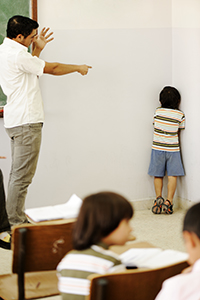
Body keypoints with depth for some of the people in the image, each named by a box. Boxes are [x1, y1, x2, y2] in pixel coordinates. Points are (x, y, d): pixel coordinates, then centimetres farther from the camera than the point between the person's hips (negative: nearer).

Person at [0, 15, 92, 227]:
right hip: (26, 122, -11)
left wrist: (37, 49, 23)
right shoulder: (18, 55, -16)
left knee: (17, 174, 13)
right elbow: (52, 68, -8)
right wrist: (78, 68, 7)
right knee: (22, 177, -8)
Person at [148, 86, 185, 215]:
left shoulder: (158, 111, -2)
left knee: (158, 175, 9)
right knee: (172, 176, 0)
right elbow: (179, 132, 3)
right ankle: (169, 201, -9)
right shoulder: (180, 115, -5)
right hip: (173, 149, -1)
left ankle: (158, 197, -3)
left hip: (157, 147, 1)